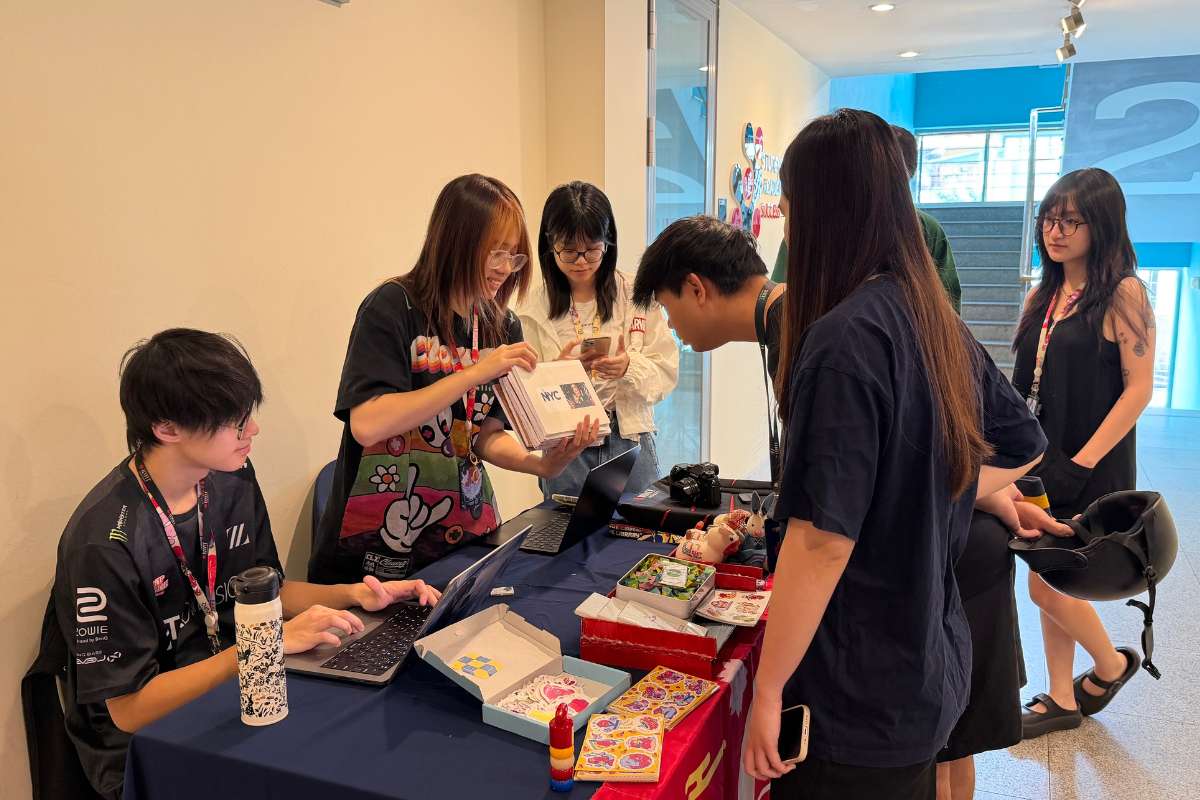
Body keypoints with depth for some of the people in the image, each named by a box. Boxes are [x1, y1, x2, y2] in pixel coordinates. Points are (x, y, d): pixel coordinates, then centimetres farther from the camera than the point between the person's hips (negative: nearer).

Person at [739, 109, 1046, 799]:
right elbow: (1023, 446, 16)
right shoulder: (939, 323, 2)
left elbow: (823, 538, -26)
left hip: (859, 700, -8)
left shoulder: (845, 338, -24)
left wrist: (767, 691, -17)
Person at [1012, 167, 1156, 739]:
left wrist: (1083, 462, -18)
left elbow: (1139, 388, -15)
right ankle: (1062, 699, 28)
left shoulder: (1123, 293, -12)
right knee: (1052, 584, 13)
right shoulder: (1043, 297, 8)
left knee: (1048, 587, -3)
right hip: (1043, 459, 7)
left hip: (1091, 469, -6)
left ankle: (1112, 663, 26)